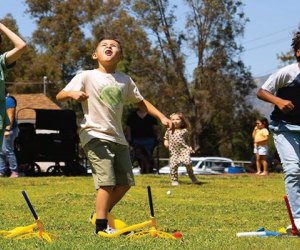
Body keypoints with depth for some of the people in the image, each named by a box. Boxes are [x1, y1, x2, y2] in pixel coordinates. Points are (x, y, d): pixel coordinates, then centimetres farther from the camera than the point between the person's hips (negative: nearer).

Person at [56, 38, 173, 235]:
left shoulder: (125, 80, 11)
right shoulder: (86, 77, -3)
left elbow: (141, 102, 21)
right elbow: (59, 96, -9)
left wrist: (161, 116, 9)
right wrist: (73, 93, -31)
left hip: (118, 137, 6)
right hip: (95, 135, -6)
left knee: (125, 183, 8)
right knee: (107, 181, -17)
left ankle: (101, 214, 25)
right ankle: (101, 226, -10)